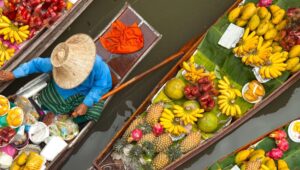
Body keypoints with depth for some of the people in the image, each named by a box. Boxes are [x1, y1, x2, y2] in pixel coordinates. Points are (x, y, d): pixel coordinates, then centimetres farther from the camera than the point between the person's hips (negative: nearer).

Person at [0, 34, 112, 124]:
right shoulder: (56, 63, -28)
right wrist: (13, 74, -10)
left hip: (87, 94, -2)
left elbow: (103, 85, -24)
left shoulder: (96, 64, -37)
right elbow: (37, 63, -11)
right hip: (62, 90, 2)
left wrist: (86, 104, -31)